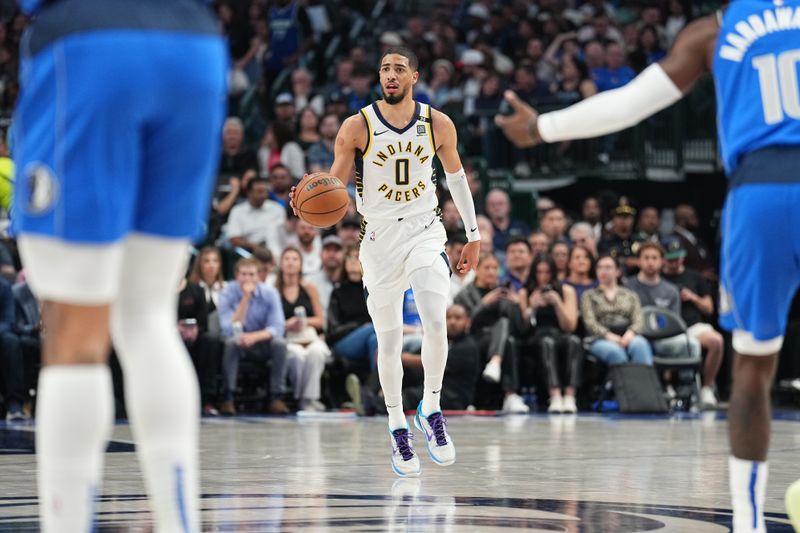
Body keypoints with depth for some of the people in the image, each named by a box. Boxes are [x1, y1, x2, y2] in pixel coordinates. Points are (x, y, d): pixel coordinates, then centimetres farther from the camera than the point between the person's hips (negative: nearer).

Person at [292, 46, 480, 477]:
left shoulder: (438, 125, -2)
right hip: (379, 237, 0)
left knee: (436, 323, -20)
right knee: (389, 340, 3)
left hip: (424, 231, 0)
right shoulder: (357, 126, -8)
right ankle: (397, 430, 18)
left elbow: (455, 175, 13)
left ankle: (431, 410, 1)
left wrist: (473, 234, 15)